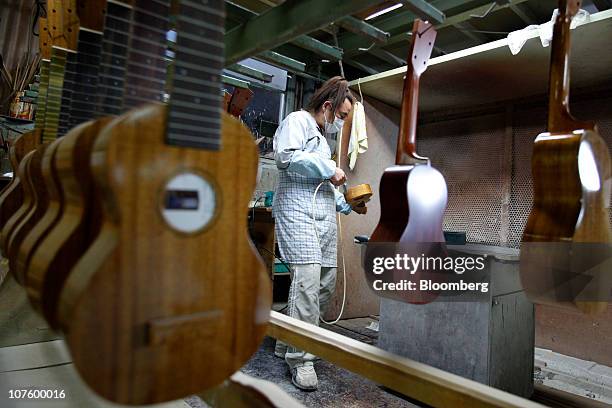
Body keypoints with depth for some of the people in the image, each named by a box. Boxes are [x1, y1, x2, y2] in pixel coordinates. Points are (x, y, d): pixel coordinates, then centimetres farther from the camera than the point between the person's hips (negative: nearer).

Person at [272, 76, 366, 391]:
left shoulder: (323, 137, 30)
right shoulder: (297, 120, 3)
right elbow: (286, 157, -16)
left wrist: (349, 204, 21)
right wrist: (329, 170, -10)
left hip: (324, 218, 9)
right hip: (297, 212, -9)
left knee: (326, 284, 6)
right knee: (307, 278, -17)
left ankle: (287, 343, 20)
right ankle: (300, 359, -7)